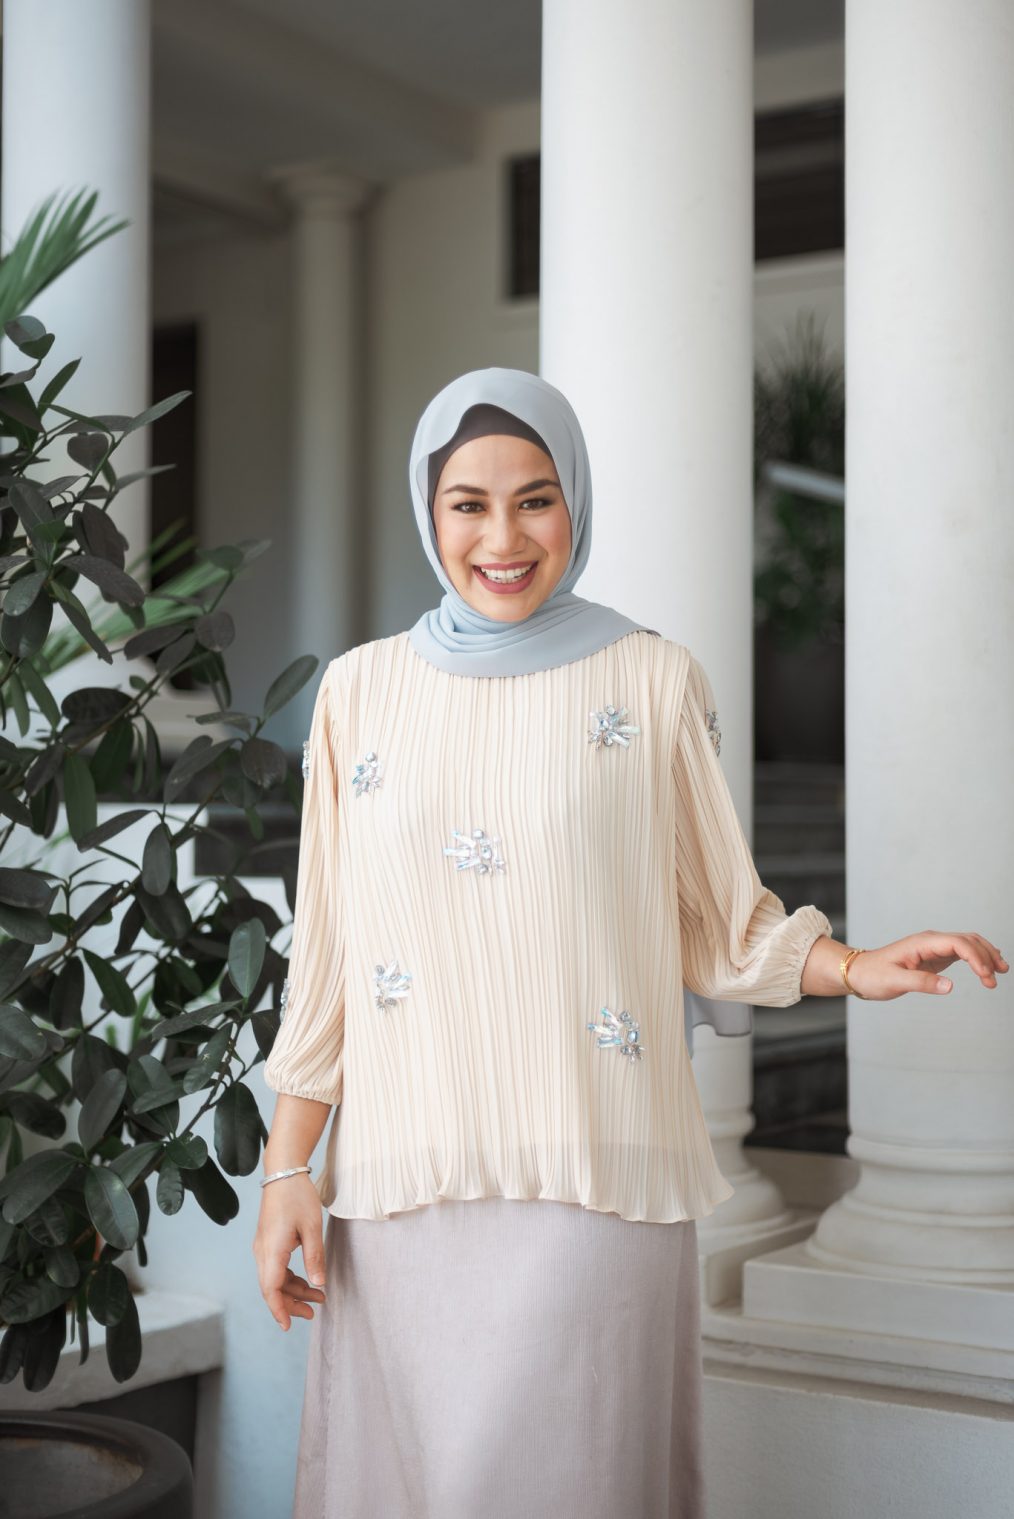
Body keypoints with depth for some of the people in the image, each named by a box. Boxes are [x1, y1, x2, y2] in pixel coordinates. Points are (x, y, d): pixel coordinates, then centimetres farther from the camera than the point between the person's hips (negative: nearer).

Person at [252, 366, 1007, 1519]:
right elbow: (324, 952, 9)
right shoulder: (361, 689, 8)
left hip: (594, 1170, -2)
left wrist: (856, 970, -8)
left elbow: (716, 918, 8)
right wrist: (287, 1168, 5)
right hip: (402, 1181, 2)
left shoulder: (654, 681, 4)